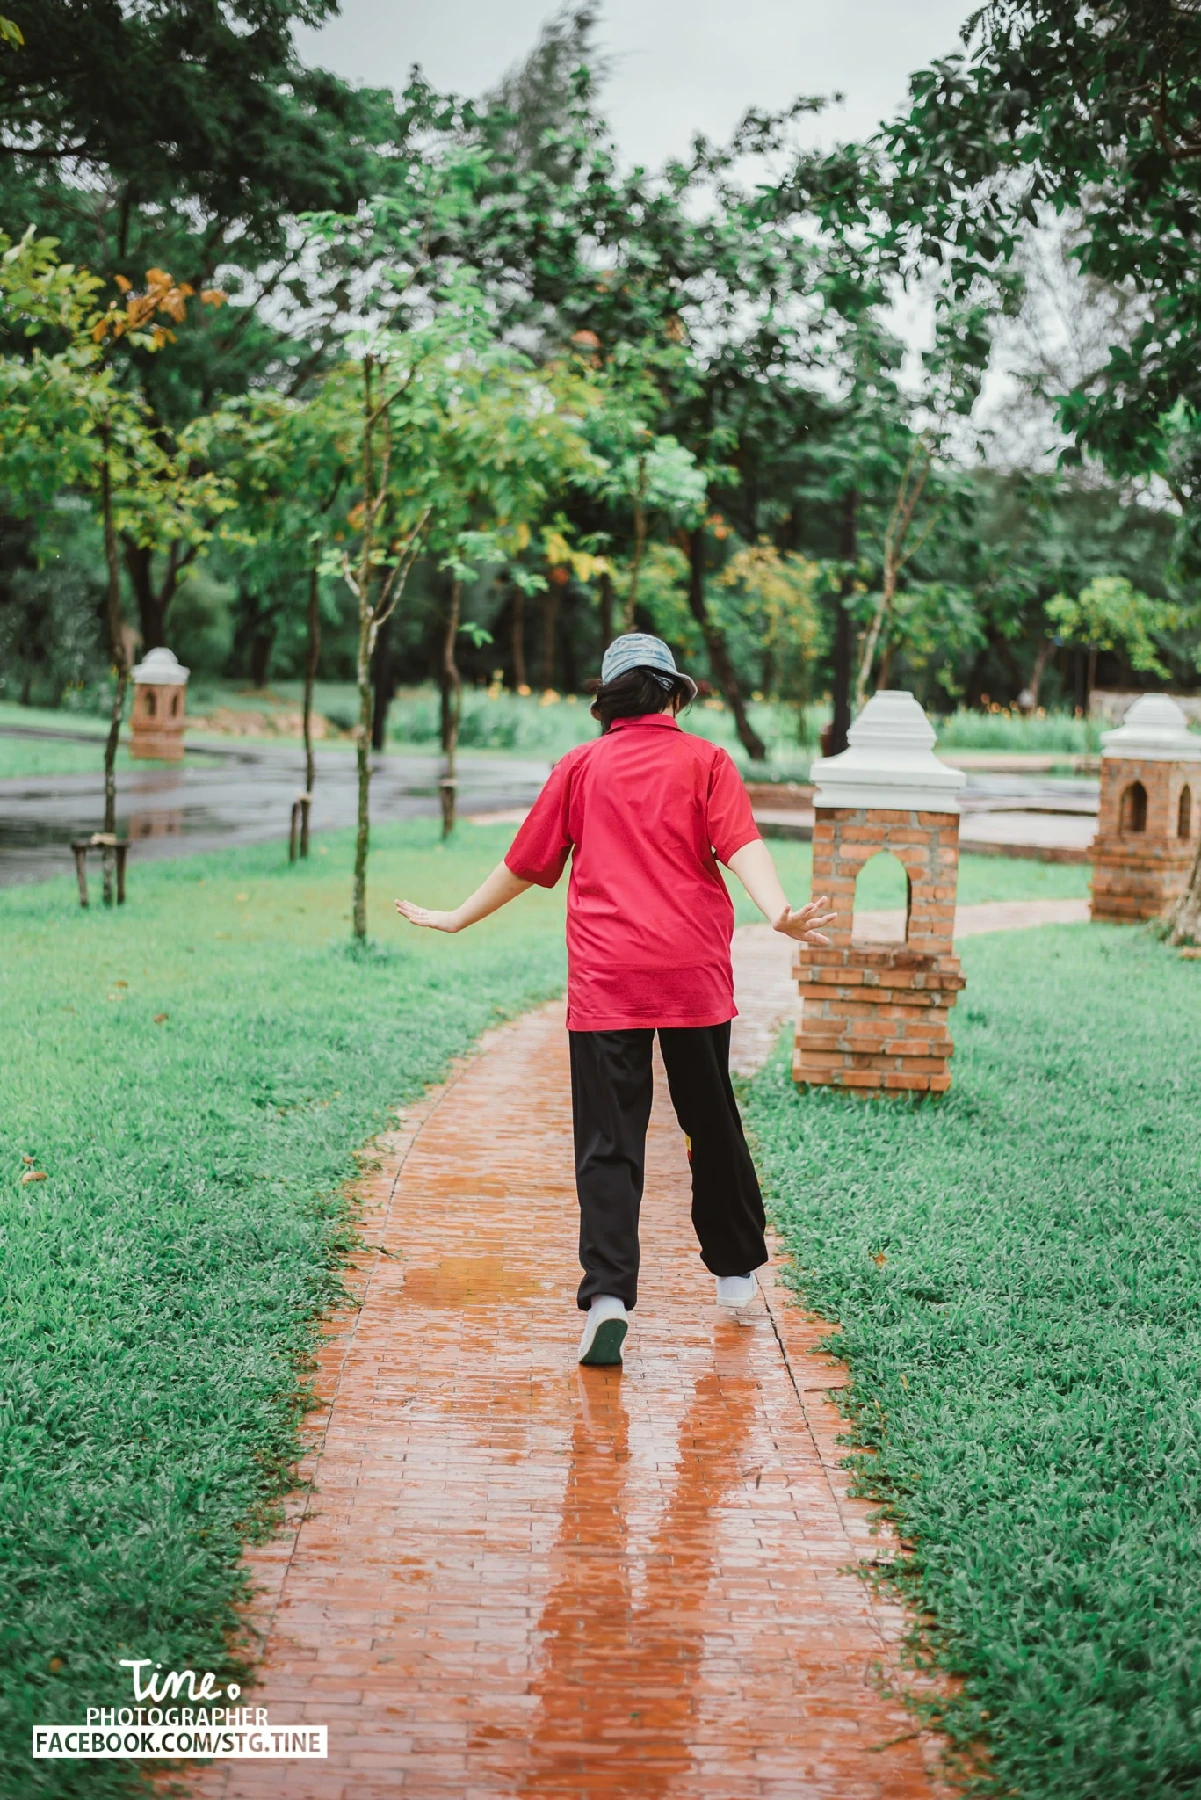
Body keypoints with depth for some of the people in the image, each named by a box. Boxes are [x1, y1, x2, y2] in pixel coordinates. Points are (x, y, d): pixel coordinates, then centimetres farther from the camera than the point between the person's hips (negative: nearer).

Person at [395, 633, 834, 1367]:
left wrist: (457, 919, 27)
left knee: (609, 1141, -3)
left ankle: (609, 1293, -18)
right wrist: (780, 913, -23)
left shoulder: (582, 766, 9)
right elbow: (742, 844, -11)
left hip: (605, 980, 0)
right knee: (712, 1122, 17)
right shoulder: (705, 760, 6)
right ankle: (737, 1269, 30)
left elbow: (526, 863, 15)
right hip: (695, 975, 0)